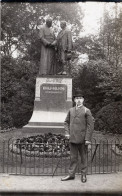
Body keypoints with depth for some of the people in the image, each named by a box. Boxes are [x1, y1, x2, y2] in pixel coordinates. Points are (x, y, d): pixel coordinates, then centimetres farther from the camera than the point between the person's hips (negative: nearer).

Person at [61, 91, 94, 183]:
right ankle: (71, 174, 22)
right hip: (72, 138, 3)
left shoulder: (86, 111, -5)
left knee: (83, 157, 10)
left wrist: (88, 139, -12)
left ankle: (83, 175, 23)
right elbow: (66, 122, 18)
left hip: (82, 139, -3)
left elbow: (90, 125, -8)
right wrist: (67, 132, 4)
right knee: (73, 157, 12)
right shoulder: (71, 110, 8)